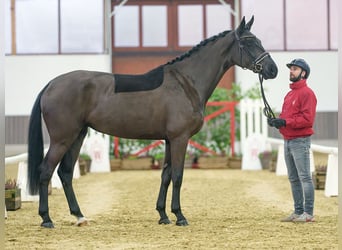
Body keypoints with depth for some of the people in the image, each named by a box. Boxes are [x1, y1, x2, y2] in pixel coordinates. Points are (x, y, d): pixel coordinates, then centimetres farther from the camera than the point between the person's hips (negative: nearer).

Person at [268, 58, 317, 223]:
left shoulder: (307, 93, -10)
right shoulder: (289, 94, 19)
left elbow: (308, 119, -19)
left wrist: (286, 122, -25)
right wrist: (276, 121, 0)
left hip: (300, 141, -10)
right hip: (287, 140, 10)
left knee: (304, 177, -8)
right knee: (293, 178, 12)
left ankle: (308, 213, -8)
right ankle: (298, 212, 18)